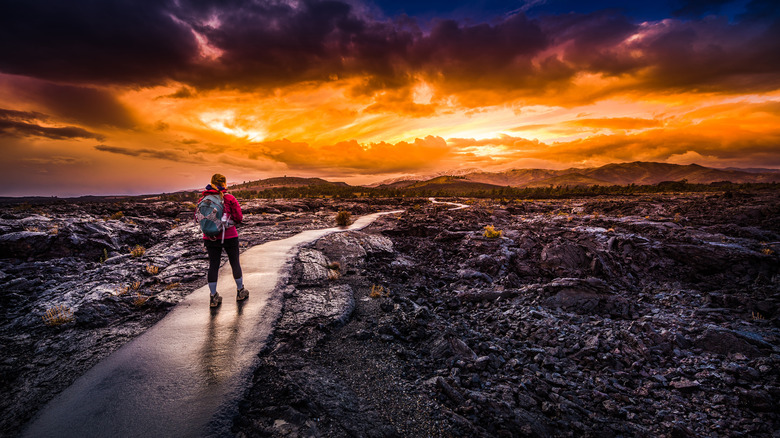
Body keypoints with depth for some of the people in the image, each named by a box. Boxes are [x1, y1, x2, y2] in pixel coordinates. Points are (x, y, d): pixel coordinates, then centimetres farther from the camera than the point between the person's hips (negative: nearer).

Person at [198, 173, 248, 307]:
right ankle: (240, 291, 26)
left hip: (210, 238, 3)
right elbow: (239, 218, -9)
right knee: (235, 263, 12)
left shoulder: (203, 199, 1)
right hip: (229, 236, -3)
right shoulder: (230, 198, -10)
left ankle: (213, 297, 12)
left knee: (213, 265, 9)